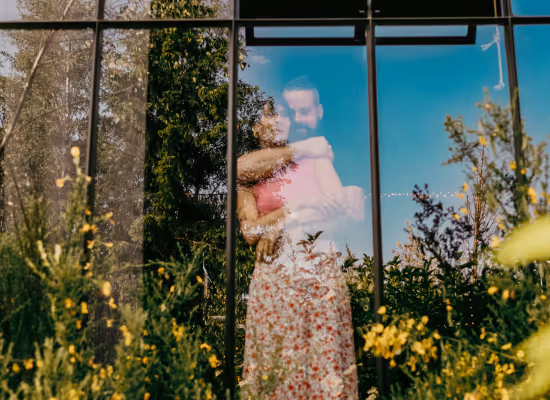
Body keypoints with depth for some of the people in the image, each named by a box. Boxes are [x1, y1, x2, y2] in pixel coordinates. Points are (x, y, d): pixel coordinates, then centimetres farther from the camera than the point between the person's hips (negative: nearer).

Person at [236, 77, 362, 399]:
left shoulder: (315, 156, 9)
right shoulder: (248, 176, 6)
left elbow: (340, 206, -5)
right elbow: (250, 231, -8)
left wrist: (285, 221, -8)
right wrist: (299, 207, -10)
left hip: (321, 271, 1)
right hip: (274, 276, 0)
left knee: (324, 354, 3)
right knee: (277, 354, 3)